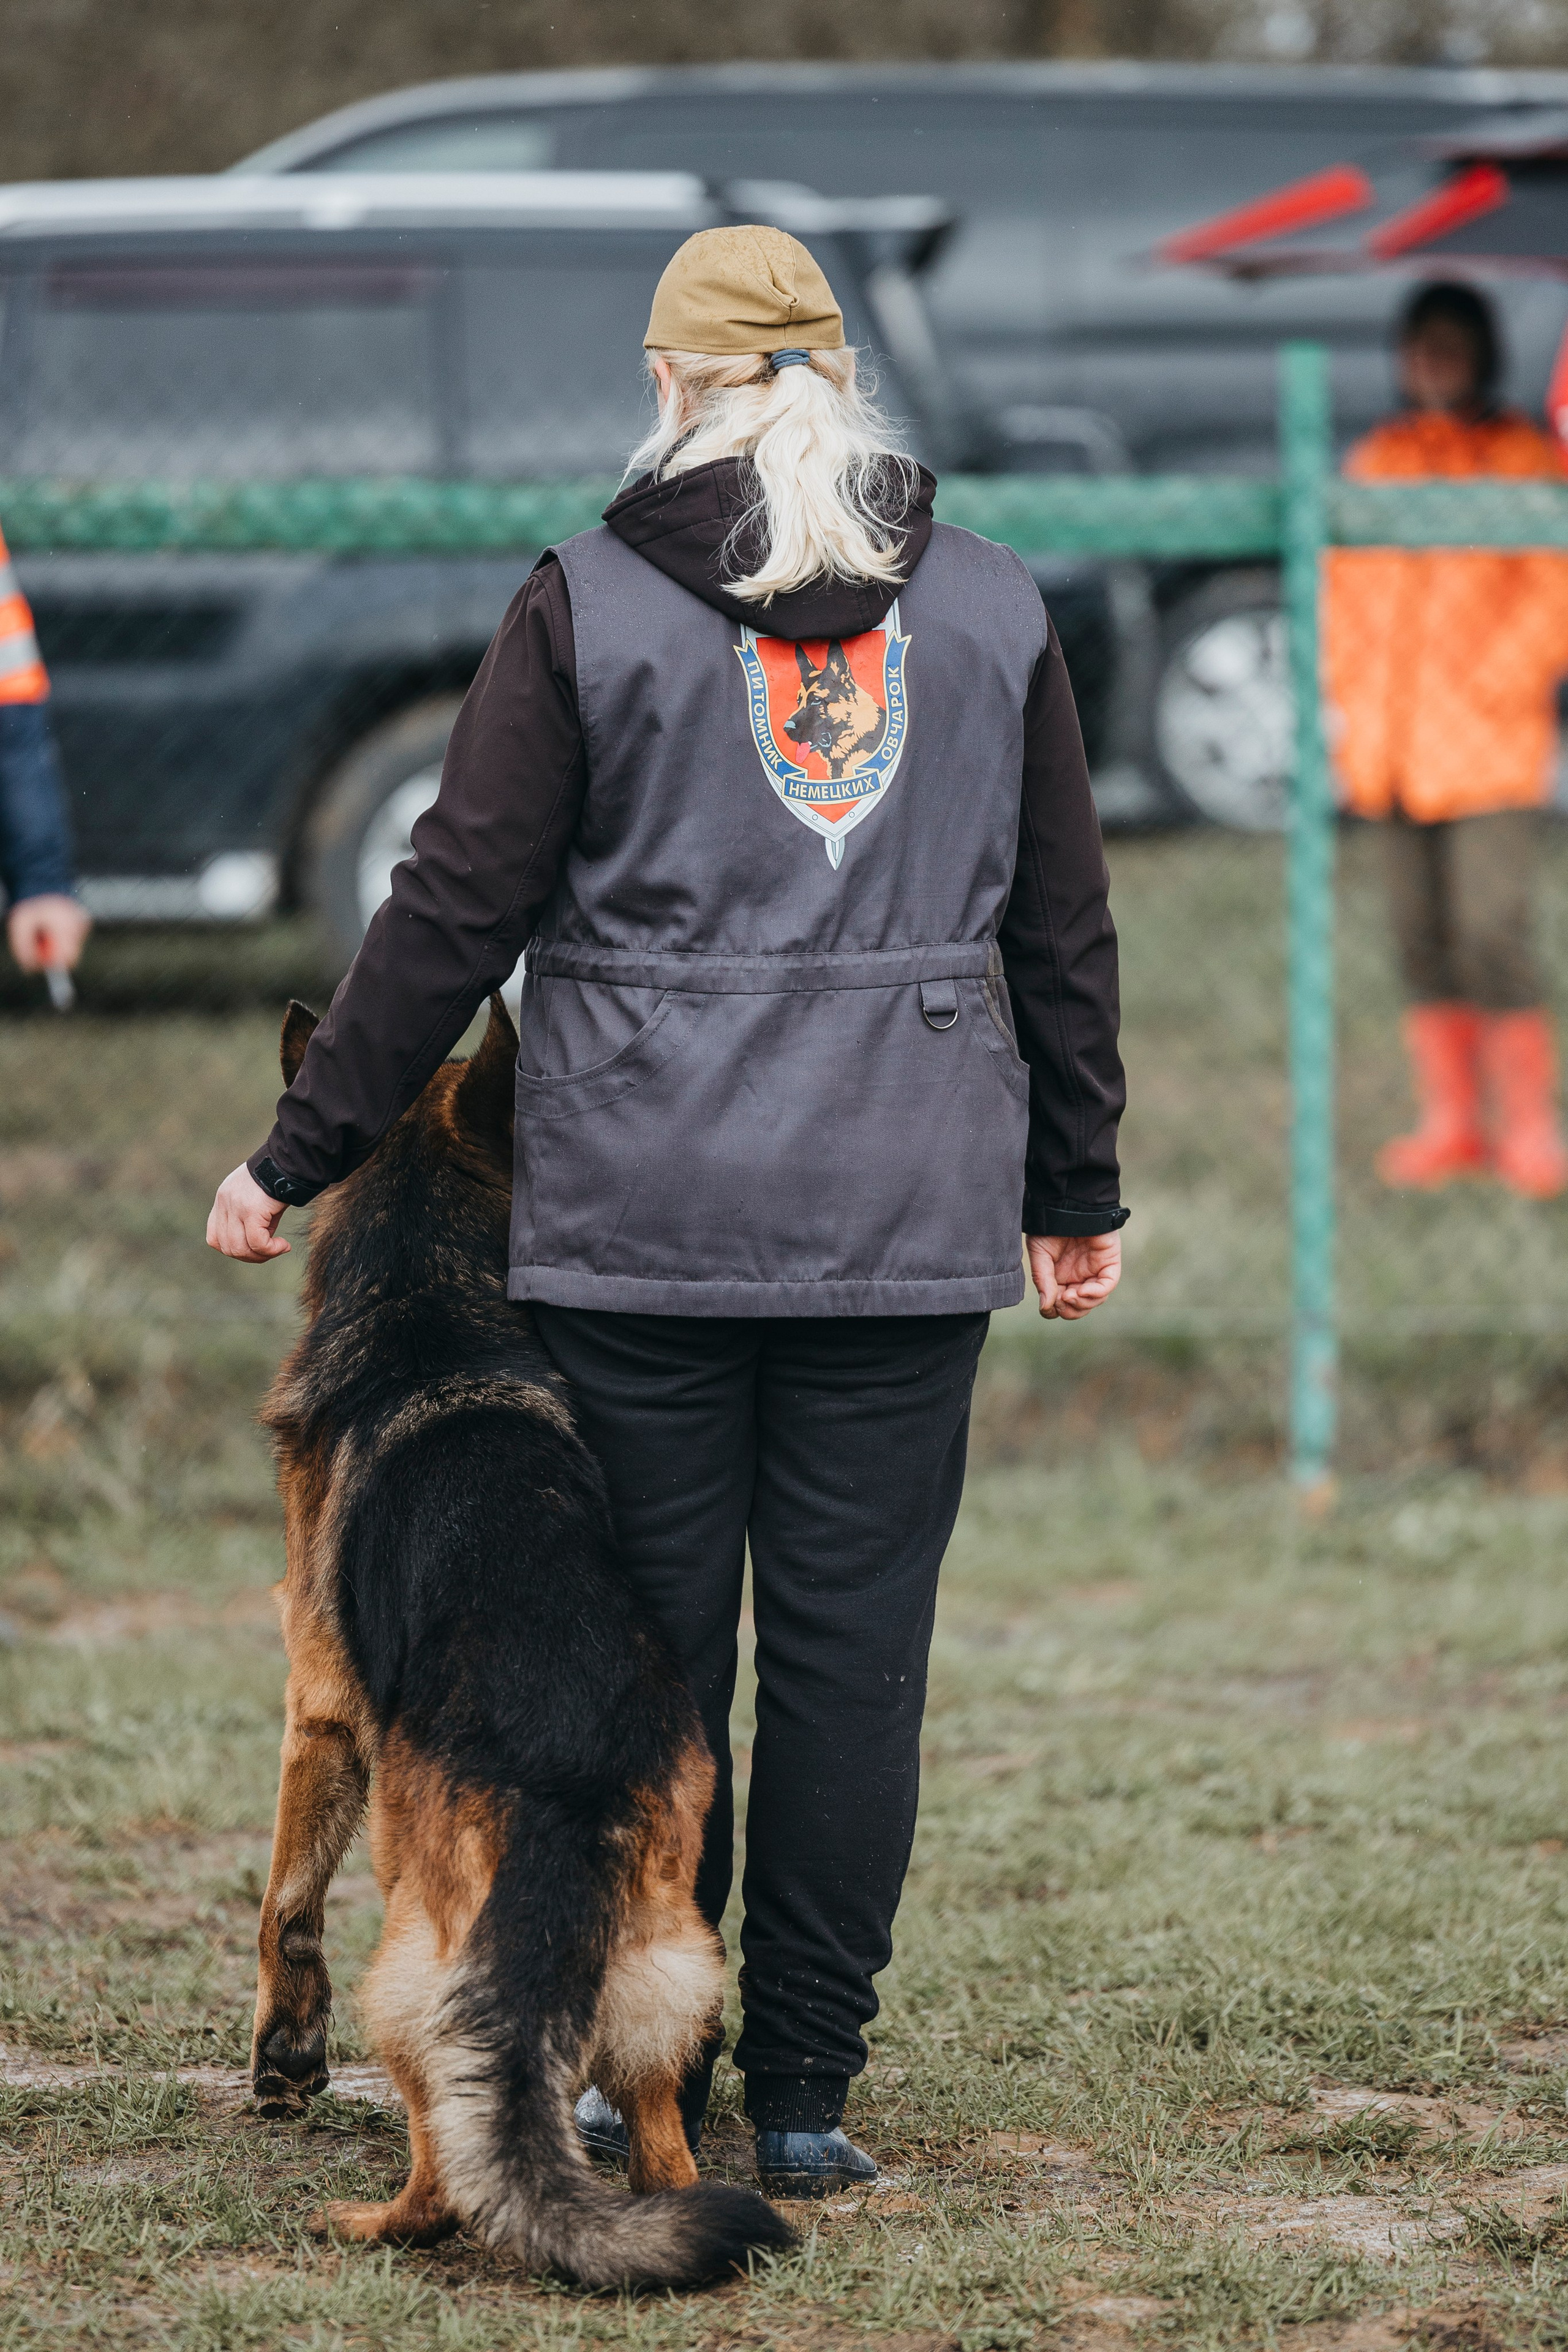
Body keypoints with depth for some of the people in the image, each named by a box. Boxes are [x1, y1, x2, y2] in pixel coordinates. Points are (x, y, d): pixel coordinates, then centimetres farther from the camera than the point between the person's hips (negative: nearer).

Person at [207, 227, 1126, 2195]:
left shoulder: (590, 604, -3)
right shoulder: (991, 609, 7)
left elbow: (458, 906, -4)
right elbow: (1064, 929, 11)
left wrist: (302, 1152, 4)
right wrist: (1079, 1193, 21)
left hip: (641, 1213, -2)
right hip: (909, 1221, 2)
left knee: (650, 1646, 5)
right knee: (854, 1653, 4)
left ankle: (646, 2082, 11)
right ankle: (802, 2100, 6)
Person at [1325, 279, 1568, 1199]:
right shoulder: (1377, 462, 15)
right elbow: (1349, 588, 19)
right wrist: (1349, 694, 7)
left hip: (1486, 739, -5)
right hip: (1395, 743, 5)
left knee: (1493, 933, -12)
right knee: (1425, 938, 6)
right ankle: (1451, 1121, 11)